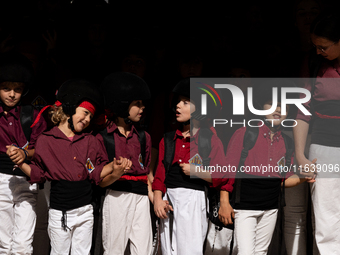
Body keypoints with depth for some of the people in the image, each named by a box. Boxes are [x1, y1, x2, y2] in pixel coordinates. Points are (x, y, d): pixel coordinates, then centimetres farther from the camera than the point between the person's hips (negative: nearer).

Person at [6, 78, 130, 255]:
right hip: (59, 212, -3)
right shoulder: (46, 140, -2)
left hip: (85, 210, 3)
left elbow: (96, 173, 7)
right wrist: (20, 163, -12)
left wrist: (113, 166, -8)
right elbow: (37, 174, 3)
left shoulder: (90, 141, 7)